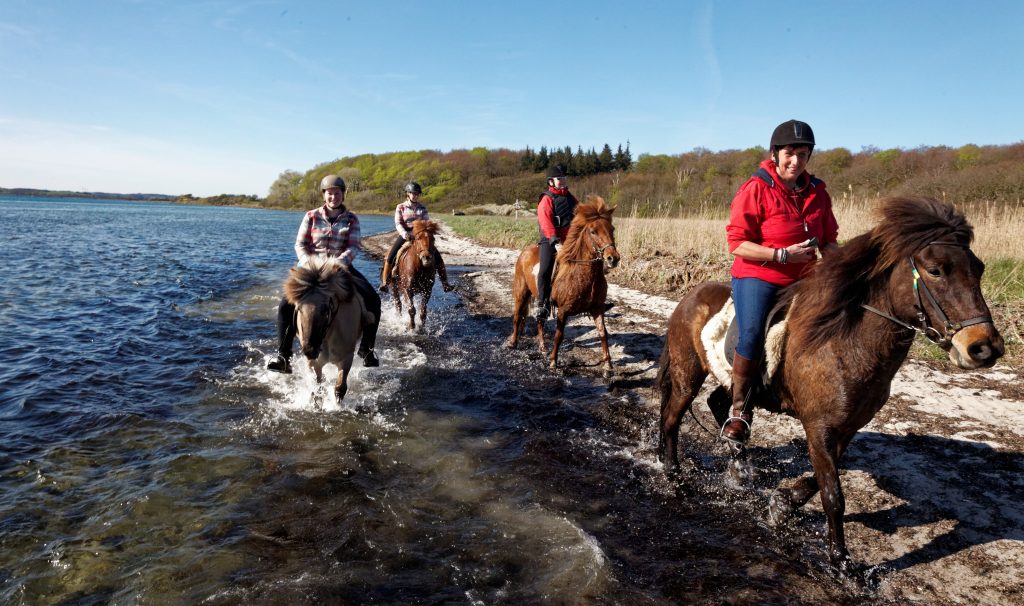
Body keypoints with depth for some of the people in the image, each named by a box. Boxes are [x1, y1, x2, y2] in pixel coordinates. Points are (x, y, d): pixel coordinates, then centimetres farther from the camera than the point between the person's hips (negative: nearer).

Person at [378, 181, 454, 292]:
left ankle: (444, 283, -4)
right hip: (405, 235, -1)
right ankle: (384, 282, -6)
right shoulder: (400, 207, 3)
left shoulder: (422, 208, 9)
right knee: (390, 256, -19)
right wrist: (404, 234, -26)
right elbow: (398, 224, -6)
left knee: (437, 257, -11)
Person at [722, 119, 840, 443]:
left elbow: (828, 240, 16)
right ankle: (740, 410, -10)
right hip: (757, 275, -7)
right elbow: (737, 243, -13)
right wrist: (783, 254, -21)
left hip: (802, 279, 7)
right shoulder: (755, 189, -9)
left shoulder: (817, 191, 9)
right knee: (752, 335, -27)